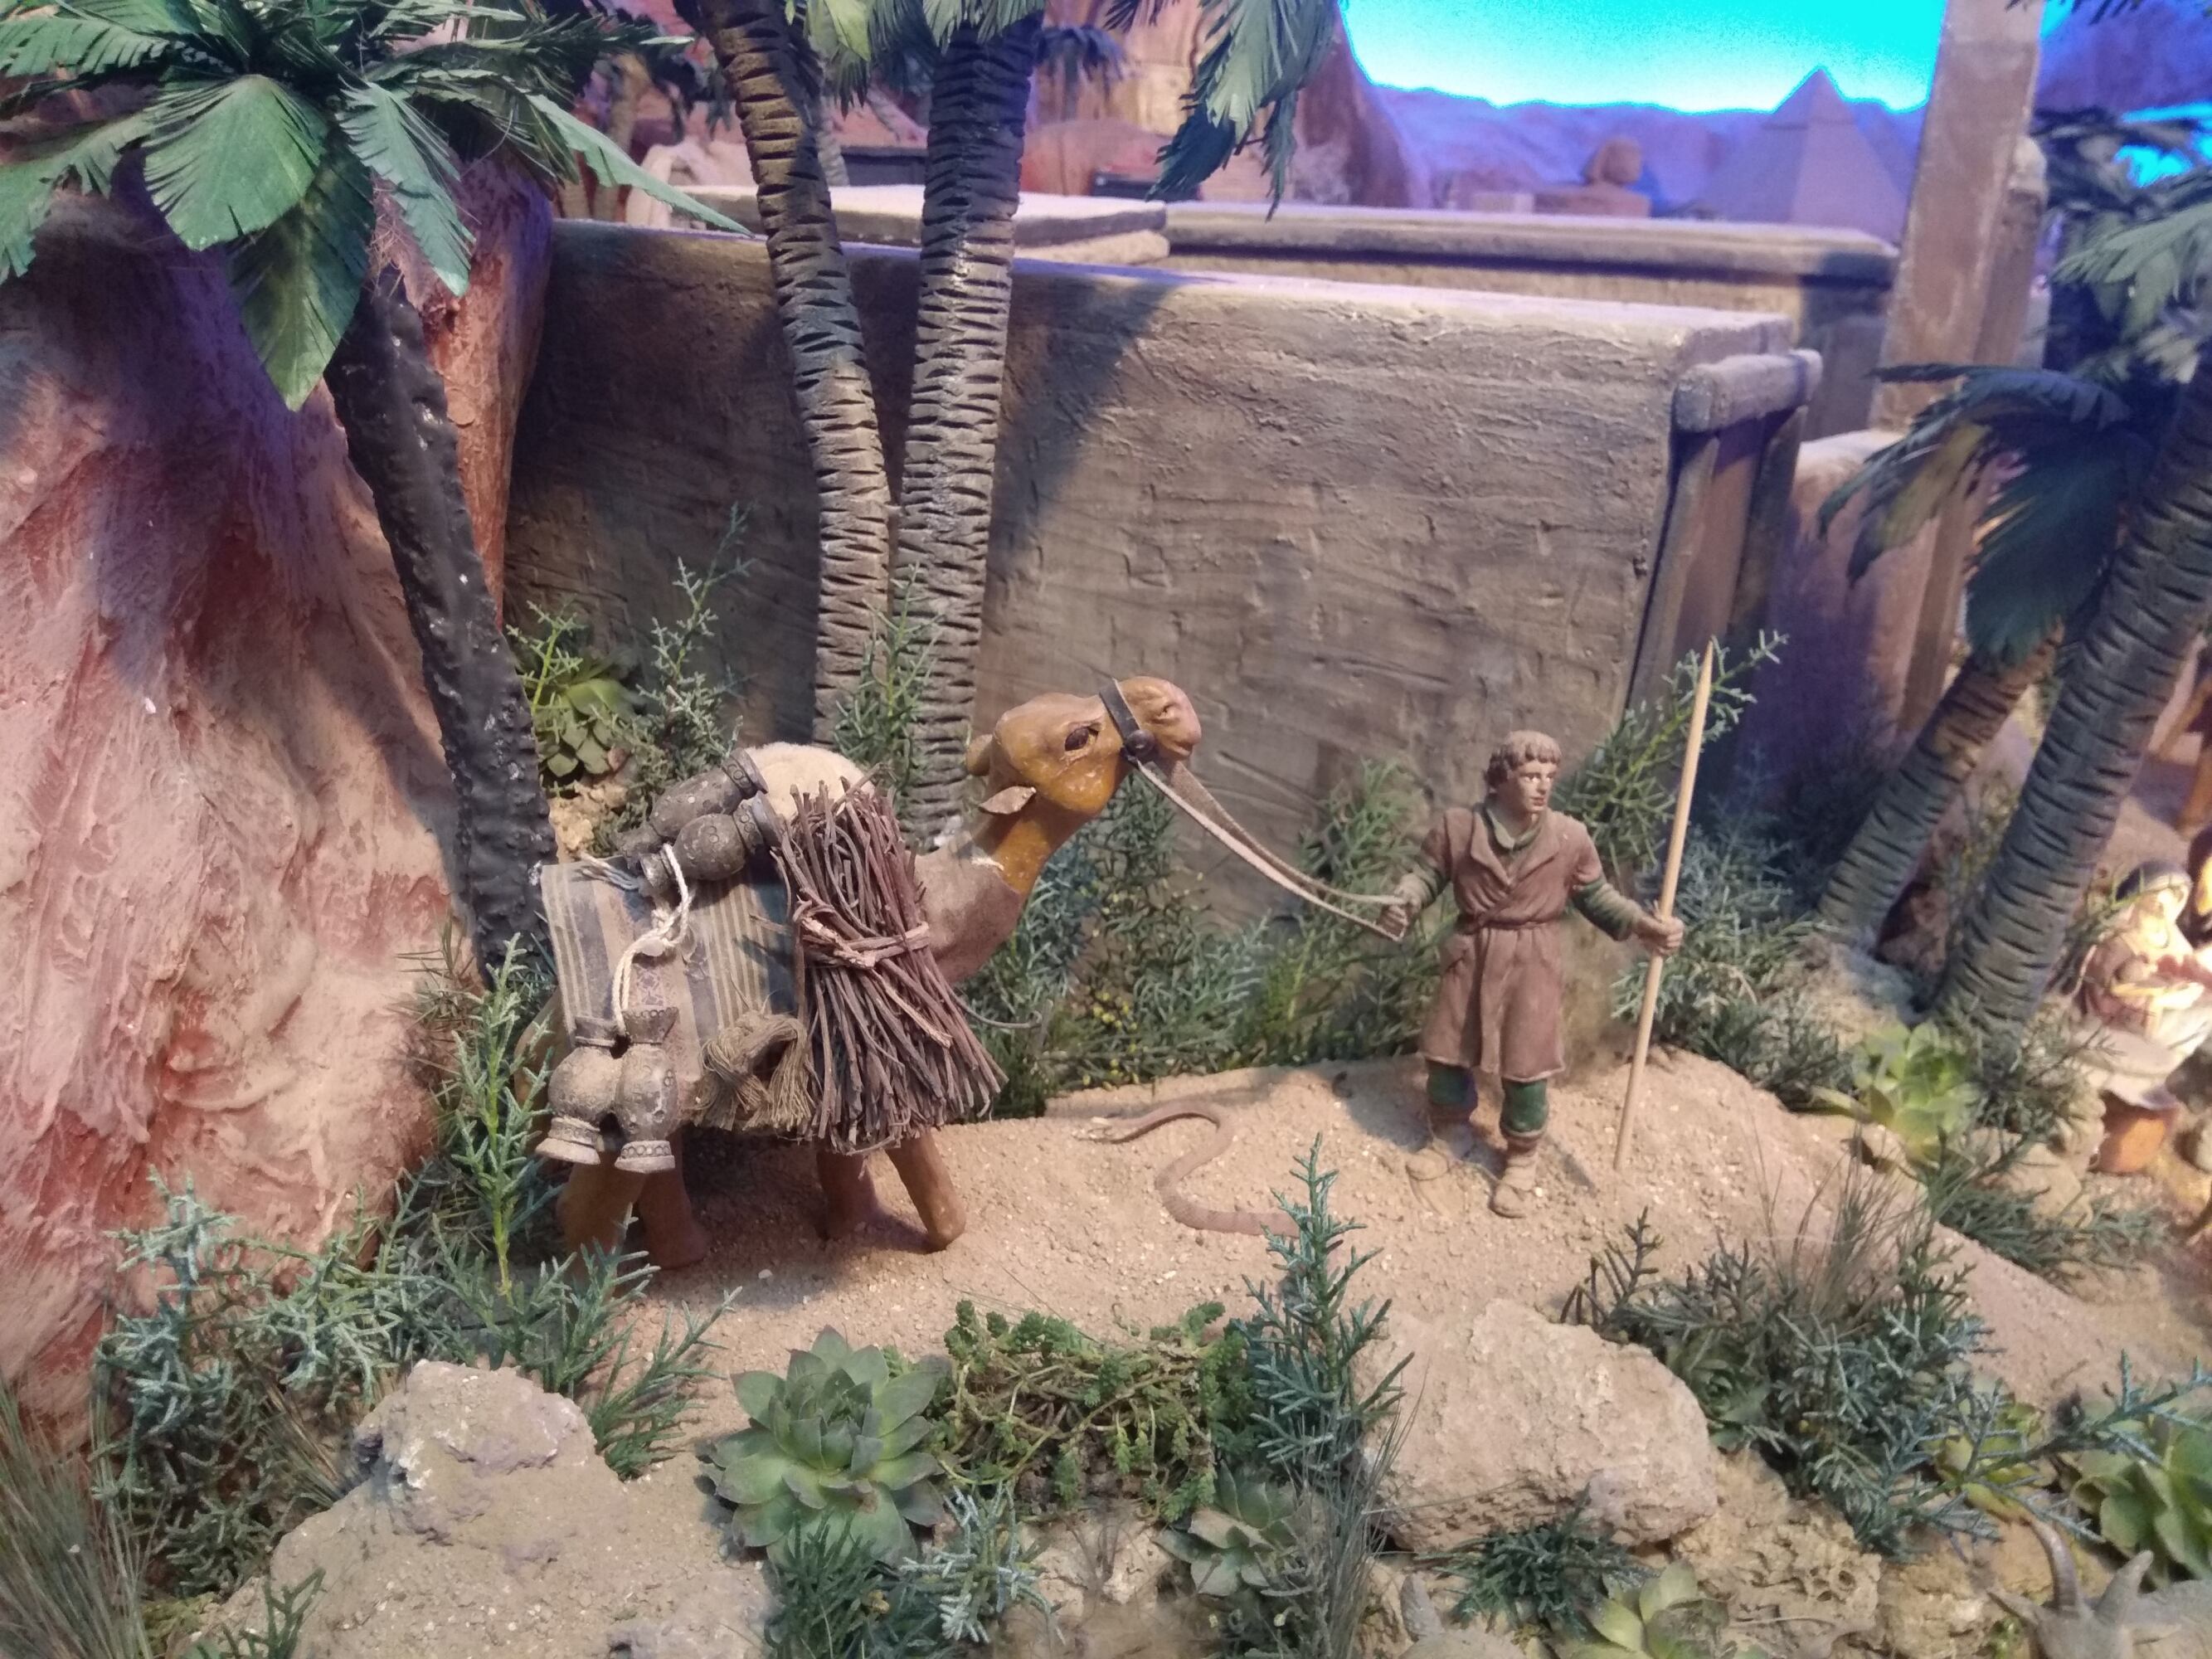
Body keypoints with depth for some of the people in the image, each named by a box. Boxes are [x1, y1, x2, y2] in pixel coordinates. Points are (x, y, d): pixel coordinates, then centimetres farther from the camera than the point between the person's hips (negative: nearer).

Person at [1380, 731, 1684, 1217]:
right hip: (1471, 954, 2)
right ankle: (1451, 1133, 38)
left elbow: (1598, 897, 1)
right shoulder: (1460, 825, -10)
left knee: (1525, 1065, 3)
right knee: (1447, 1049, 13)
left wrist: (1645, 926, -12)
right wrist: (1404, 901, -22)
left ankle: (1521, 1161, 24)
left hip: (1532, 962, -1)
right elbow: (1429, 874, -1)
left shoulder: (1570, 838, -9)